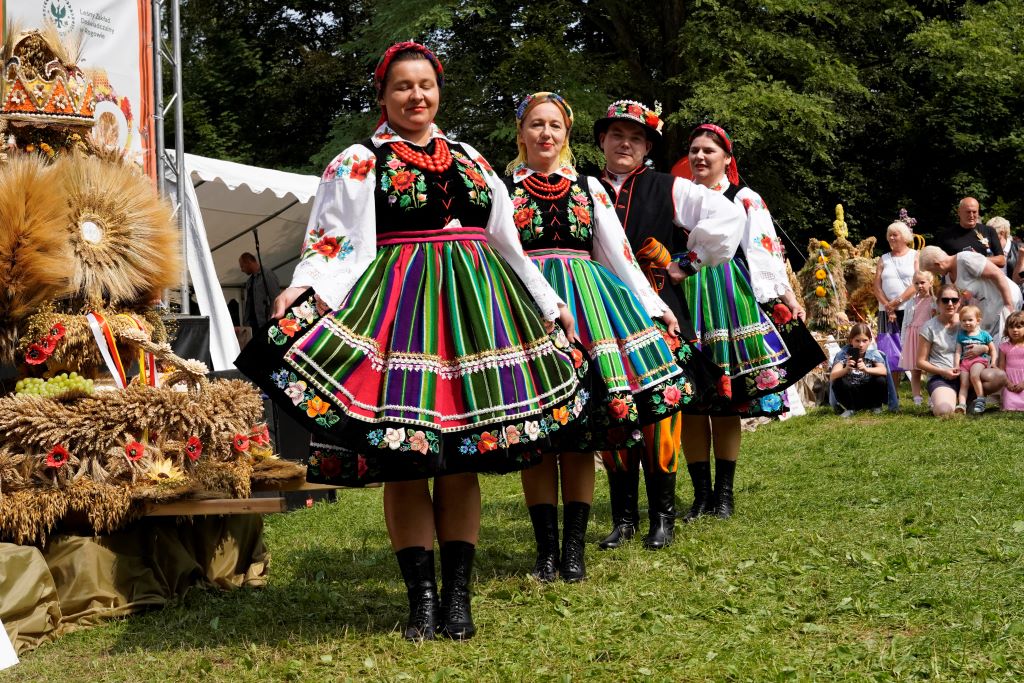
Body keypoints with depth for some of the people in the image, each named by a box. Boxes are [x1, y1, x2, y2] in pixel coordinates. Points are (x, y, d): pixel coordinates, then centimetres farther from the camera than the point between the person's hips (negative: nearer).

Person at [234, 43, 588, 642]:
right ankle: (422, 597, 1)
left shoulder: (471, 161, 17)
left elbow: (509, 245, 23)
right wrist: (302, 287, -24)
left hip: (471, 310, 4)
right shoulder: (359, 163, 4)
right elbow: (332, 244, -5)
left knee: (462, 460, 2)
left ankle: (458, 596, 7)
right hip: (396, 311, -4)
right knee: (402, 462, -5)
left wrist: (550, 304, 24)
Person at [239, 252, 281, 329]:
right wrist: (245, 324, 9)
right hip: (252, 324, 6)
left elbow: (276, 299, -9)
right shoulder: (249, 282, 20)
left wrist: (271, 322, -17)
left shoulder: (268, 275, -2)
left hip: (265, 324, -6)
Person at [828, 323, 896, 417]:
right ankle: (849, 408, -3)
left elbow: (884, 371, -29)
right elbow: (832, 377, -28)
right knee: (838, 383, -29)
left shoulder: (873, 353, -12)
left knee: (881, 380, -27)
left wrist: (866, 369, -48)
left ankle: (876, 407, 1)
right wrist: (846, 369, -50)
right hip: (851, 394, -1)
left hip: (869, 394, 1)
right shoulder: (844, 354, -16)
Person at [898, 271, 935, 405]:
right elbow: (905, 323, 13)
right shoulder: (911, 302, 11)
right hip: (912, 338, 3)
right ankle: (917, 399, 8)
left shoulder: (934, 301, 1)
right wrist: (903, 342, 11)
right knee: (914, 372, 5)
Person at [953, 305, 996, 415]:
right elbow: (958, 352, 10)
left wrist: (993, 363, 1)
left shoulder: (984, 335, 9)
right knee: (963, 384, -10)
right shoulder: (961, 335, 14)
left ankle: (980, 399, -22)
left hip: (979, 359, -3)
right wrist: (956, 365, 0)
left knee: (974, 376, -31)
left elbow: (993, 349, 13)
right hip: (965, 361, 3)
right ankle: (961, 404, -21)